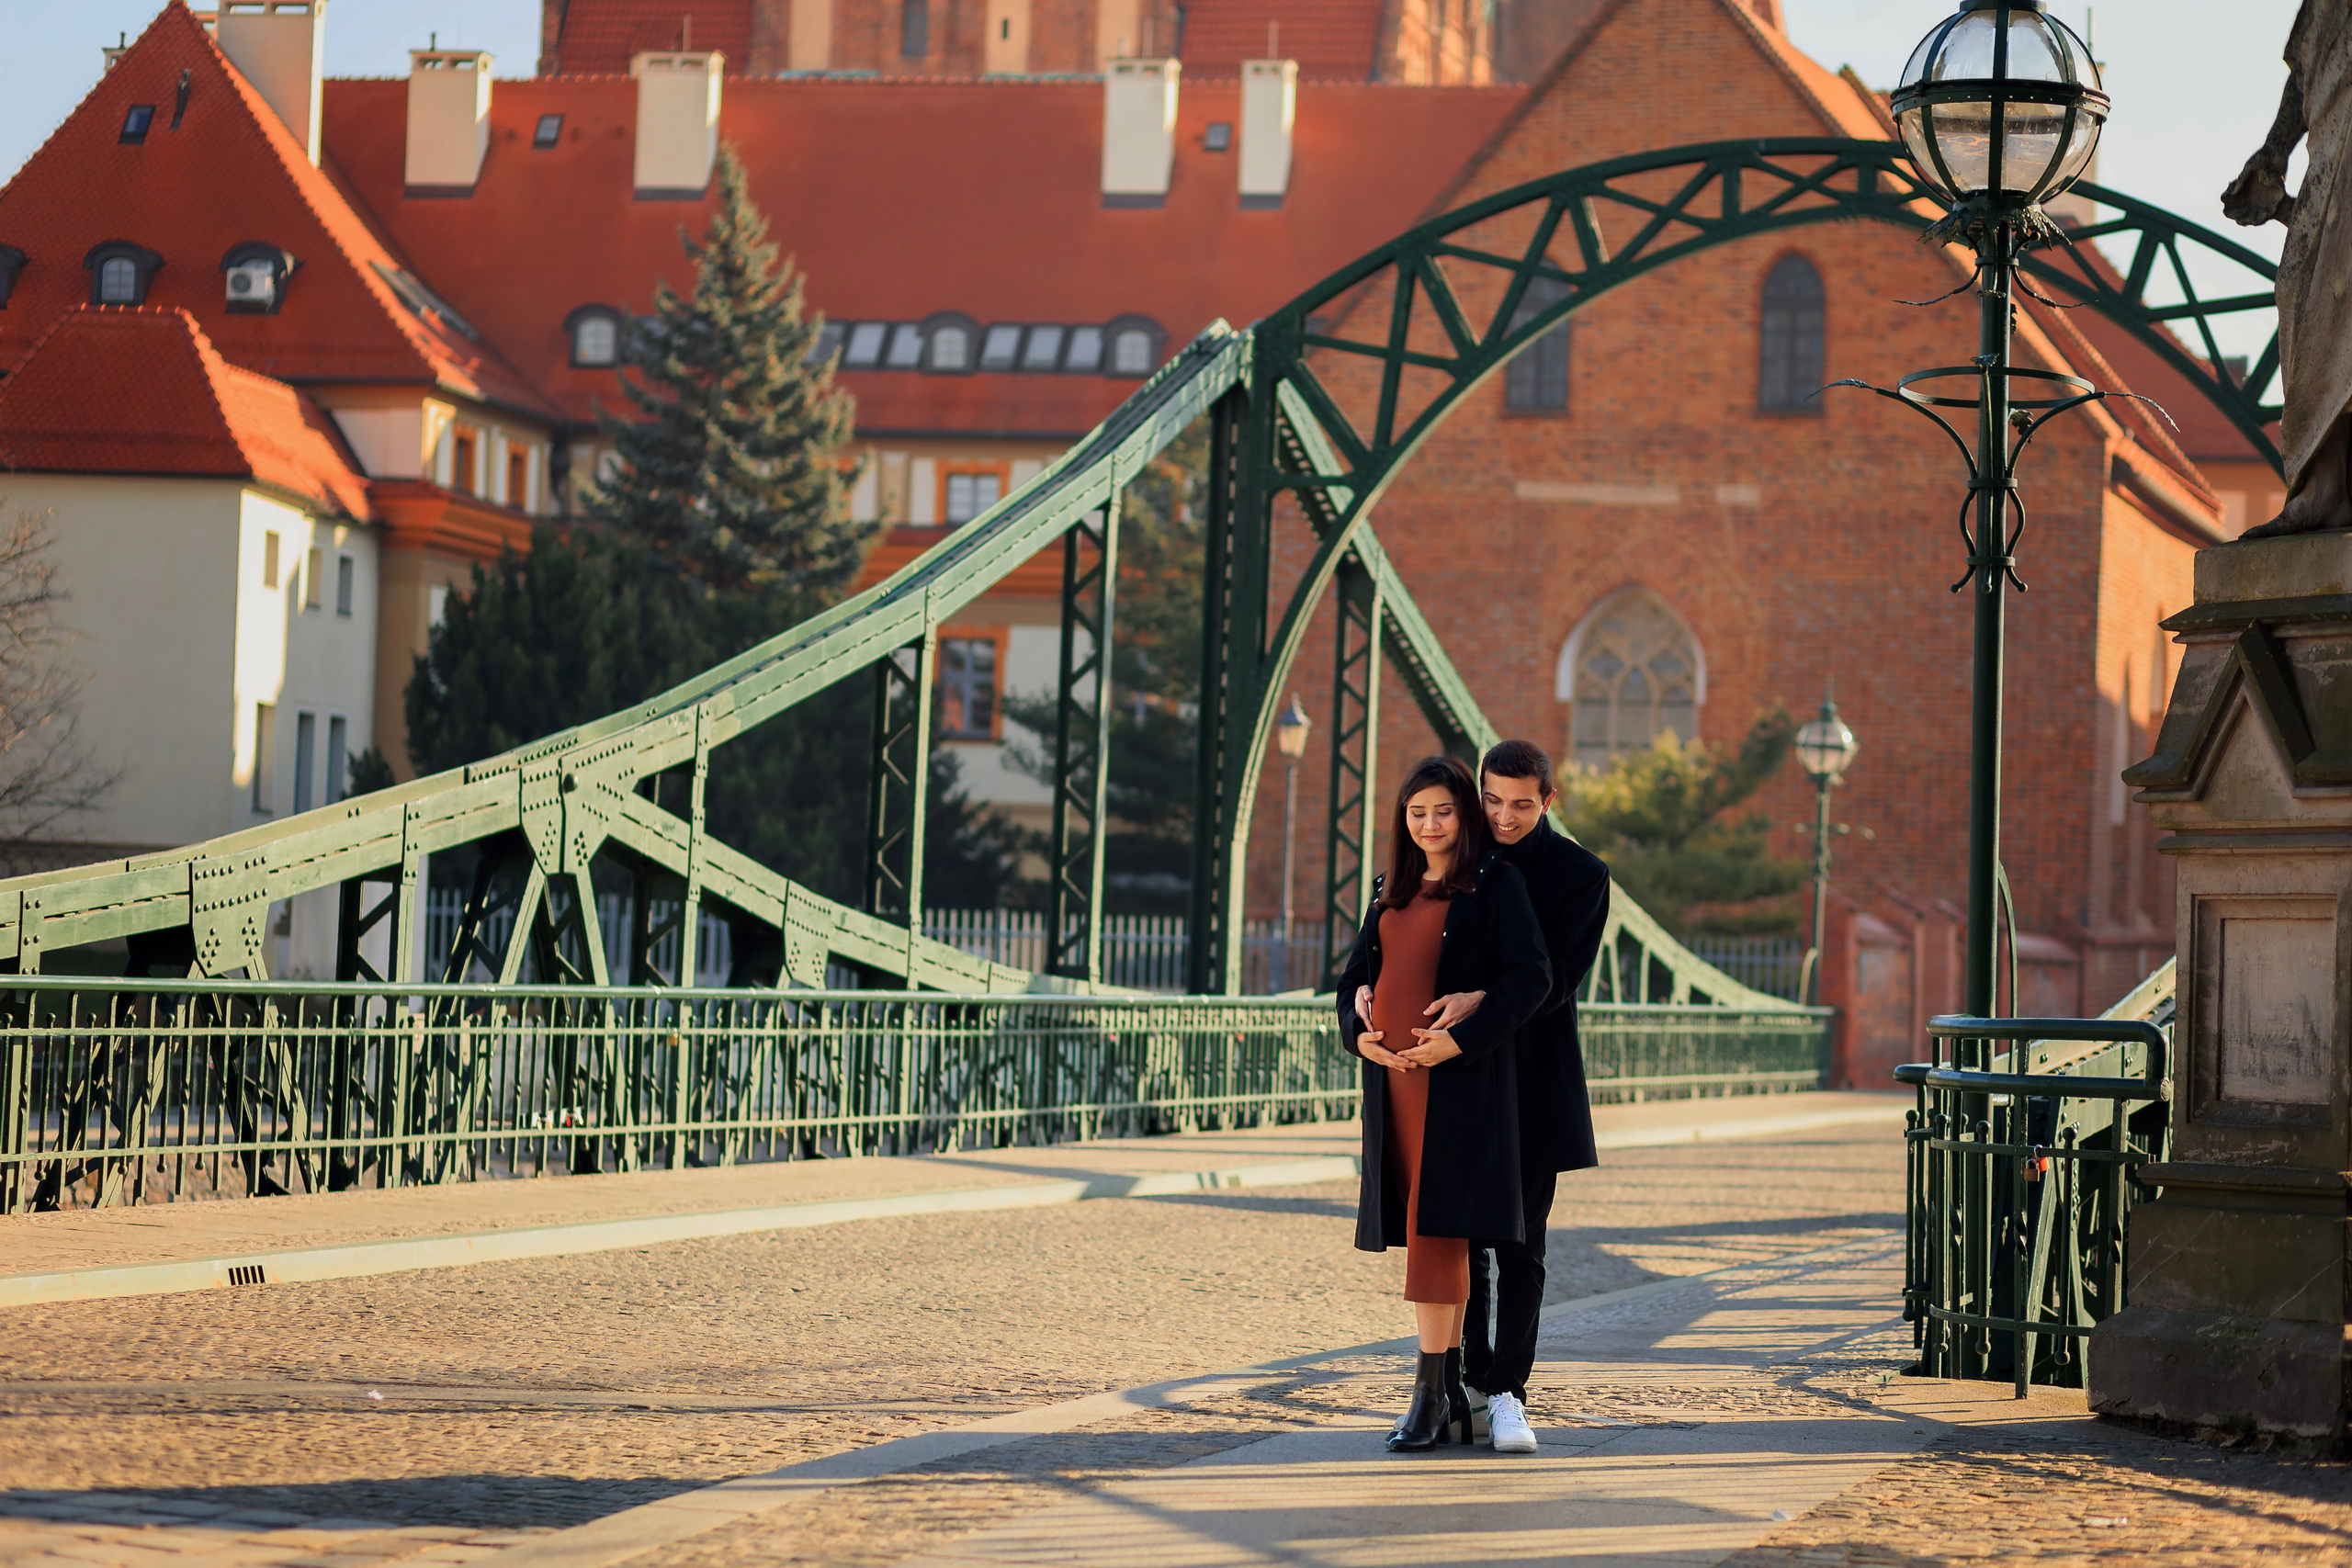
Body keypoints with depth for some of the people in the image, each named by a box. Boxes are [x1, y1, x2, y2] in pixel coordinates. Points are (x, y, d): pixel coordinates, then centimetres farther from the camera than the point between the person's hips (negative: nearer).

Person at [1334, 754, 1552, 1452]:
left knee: (1437, 1229, -11)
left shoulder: (1494, 883, -1)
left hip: (1461, 1079, -6)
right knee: (1423, 1235, 8)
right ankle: (1453, 1392, 14)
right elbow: (1356, 977, 19)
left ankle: (1429, 1398, -12)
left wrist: (1461, 1039, -19)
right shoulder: (1392, 892, 17)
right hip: (1393, 1075, 6)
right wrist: (1359, 1033, -2)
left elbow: (1531, 977, -10)